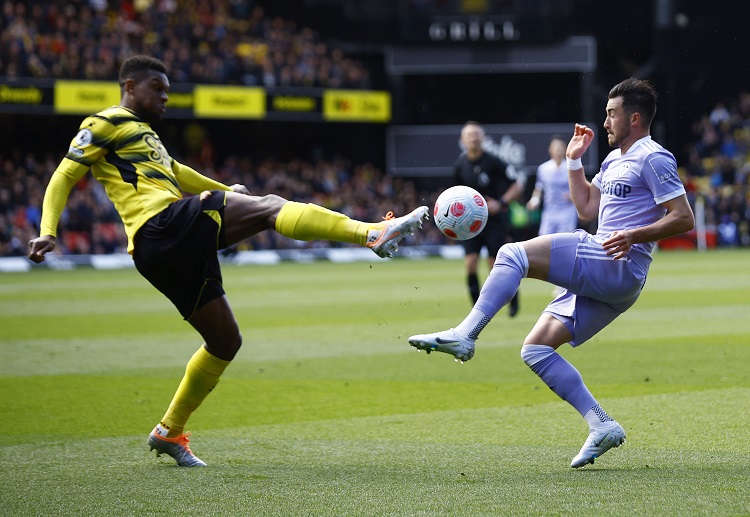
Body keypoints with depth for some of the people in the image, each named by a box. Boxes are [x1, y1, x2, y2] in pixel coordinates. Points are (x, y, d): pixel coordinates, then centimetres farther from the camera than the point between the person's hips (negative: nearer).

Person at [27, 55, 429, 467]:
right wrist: (47, 232, -14)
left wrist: (229, 192, 53)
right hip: (163, 225, -10)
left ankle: (169, 432, 20)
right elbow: (64, 178, -1)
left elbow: (174, 173, 48)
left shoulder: (145, 134, 33)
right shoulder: (105, 124, 7)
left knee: (225, 342, 12)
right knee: (270, 206, -19)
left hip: (182, 251, 10)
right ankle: (373, 234, -31)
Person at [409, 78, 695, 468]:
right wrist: (574, 159, 22)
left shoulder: (653, 159, -6)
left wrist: (633, 236, -23)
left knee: (514, 254, -20)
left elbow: (684, 219, -12)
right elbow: (586, 208, 30)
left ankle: (463, 335, -27)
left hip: (617, 267, -10)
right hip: (600, 277, 10)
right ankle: (602, 426, -1)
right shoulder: (616, 159, 24)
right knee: (535, 349, 4)